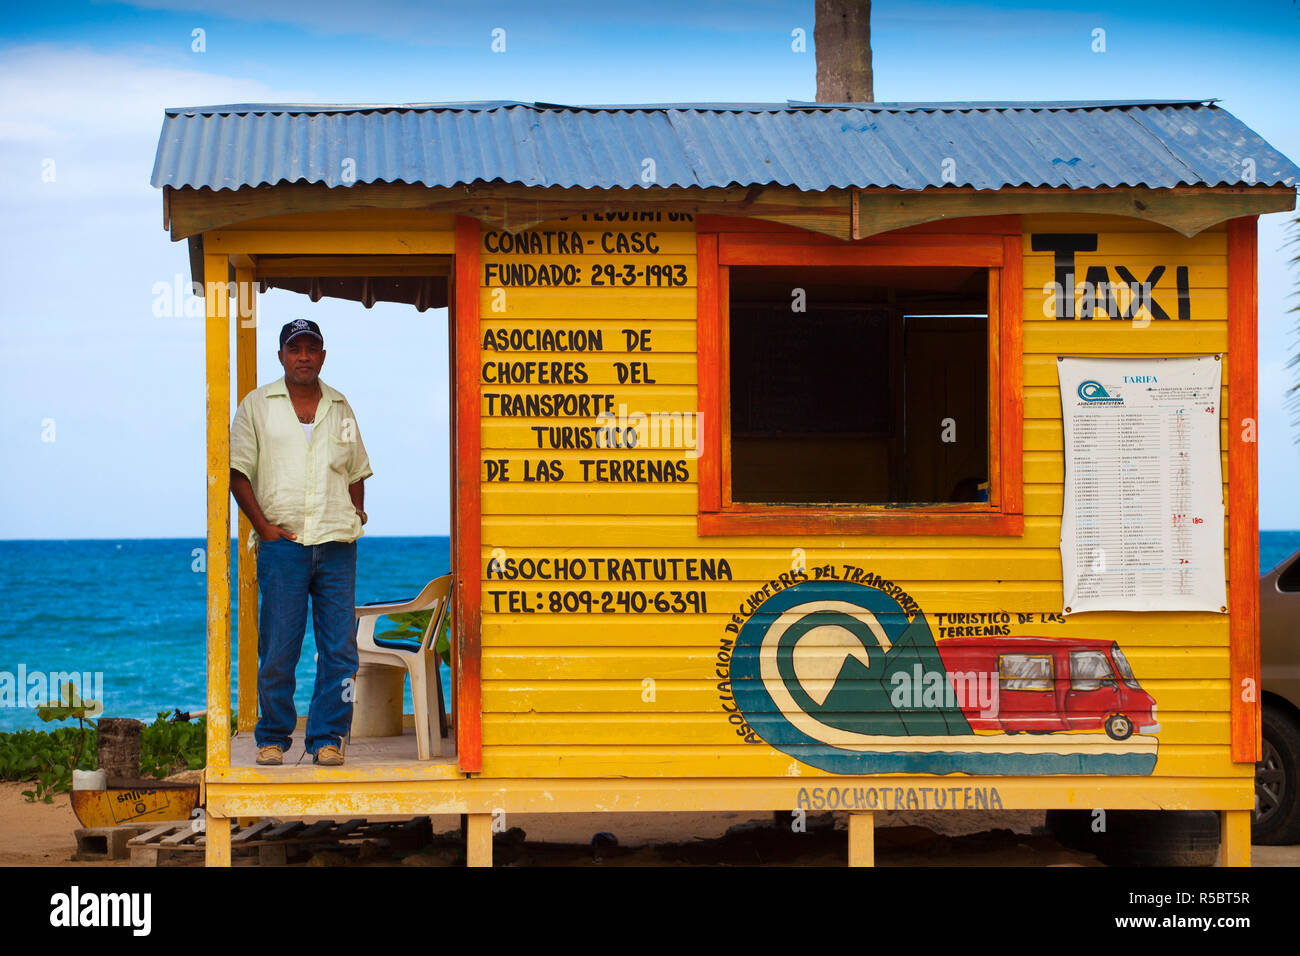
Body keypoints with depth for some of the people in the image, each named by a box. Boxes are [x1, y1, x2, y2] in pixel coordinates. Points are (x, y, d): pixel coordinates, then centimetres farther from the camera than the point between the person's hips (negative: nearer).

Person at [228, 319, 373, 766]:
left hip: (337, 544, 3)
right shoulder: (257, 405, 8)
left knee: (339, 648, -2)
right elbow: (238, 471, 4)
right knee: (277, 649, -3)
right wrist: (263, 526, -6)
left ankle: (327, 738, 4)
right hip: (282, 542, -3)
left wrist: (357, 517, 8)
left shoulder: (340, 408, 17)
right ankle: (273, 738, 8)